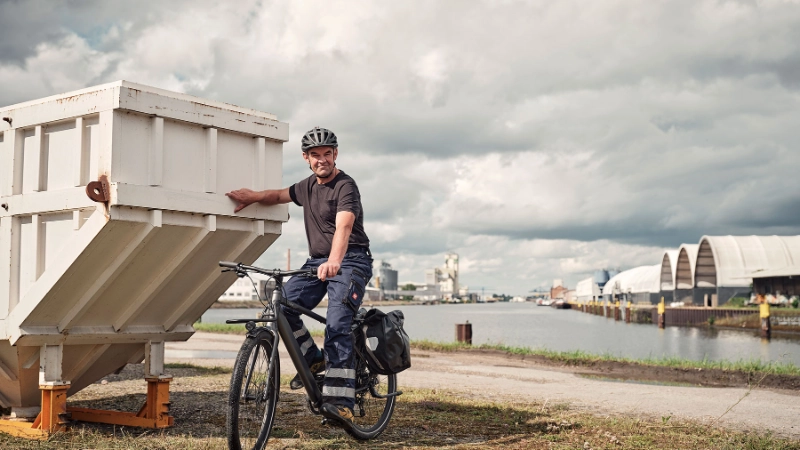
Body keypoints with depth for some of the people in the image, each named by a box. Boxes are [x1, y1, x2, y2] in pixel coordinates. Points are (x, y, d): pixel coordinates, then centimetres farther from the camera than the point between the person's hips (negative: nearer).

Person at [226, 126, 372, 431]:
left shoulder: (345, 186, -12)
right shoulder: (307, 186, 13)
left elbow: (344, 226, -30)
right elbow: (279, 195, 31)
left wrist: (334, 261, -47)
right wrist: (253, 196, 12)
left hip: (350, 262, -7)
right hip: (317, 260, 7)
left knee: (337, 326, -21)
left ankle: (340, 401, -23)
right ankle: (313, 359, 7)